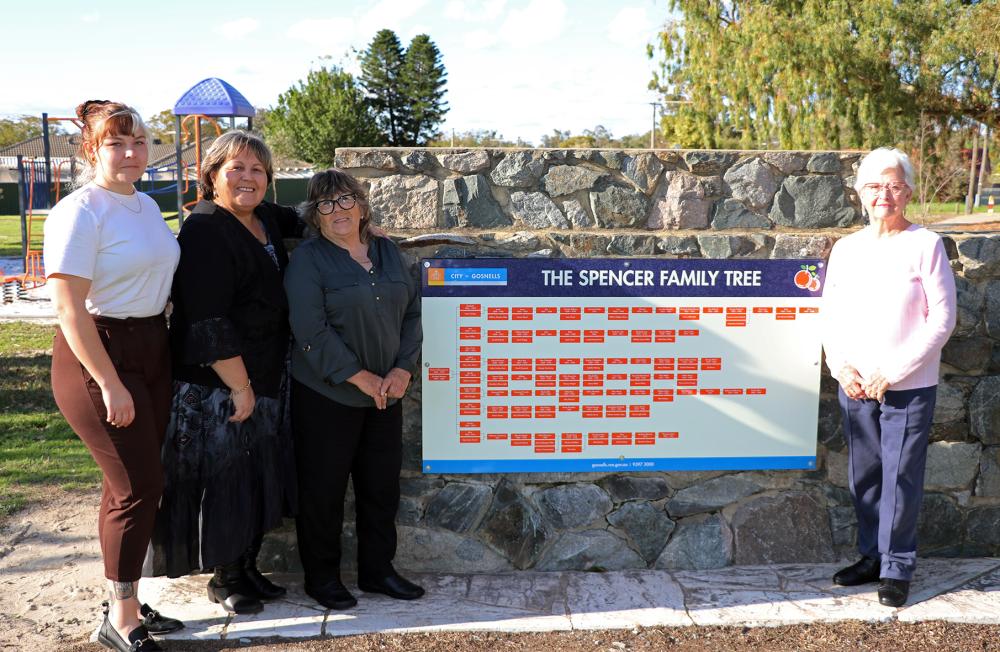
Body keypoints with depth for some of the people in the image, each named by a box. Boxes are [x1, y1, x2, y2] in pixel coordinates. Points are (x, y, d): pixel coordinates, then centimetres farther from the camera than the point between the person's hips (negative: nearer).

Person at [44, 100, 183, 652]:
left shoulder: (146, 205, 11)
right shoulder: (80, 212, -15)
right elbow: (68, 307, -20)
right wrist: (110, 384, -21)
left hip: (151, 349, 8)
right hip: (98, 357, -8)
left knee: (134, 483, 13)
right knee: (139, 486, -6)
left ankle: (127, 604, 26)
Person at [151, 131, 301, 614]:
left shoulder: (264, 219, 7)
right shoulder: (206, 232, -18)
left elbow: (304, 222, 31)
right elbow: (209, 324, -23)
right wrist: (240, 387, -20)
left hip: (261, 382, 8)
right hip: (215, 388, -8)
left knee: (260, 479, 15)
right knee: (224, 480, 4)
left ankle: (247, 568, 31)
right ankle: (224, 579, 23)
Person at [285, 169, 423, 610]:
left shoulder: (388, 253, 9)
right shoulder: (308, 259, -8)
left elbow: (412, 313, 8)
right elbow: (311, 331, -17)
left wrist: (403, 368, -6)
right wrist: (359, 376, -18)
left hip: (386, 394, 5)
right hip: (326, 395, -5)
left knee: (382, 485, 12)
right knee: (324, 488, 4)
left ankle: (377, 570, 27)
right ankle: (321, 577, 21)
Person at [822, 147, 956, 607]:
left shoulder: (925, 245, -6)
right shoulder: (846, 248, 6)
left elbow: (942, 318, -9)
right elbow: (829, 314, 10)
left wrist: (892, 372, -13)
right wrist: (841, 367, -5)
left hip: (908, 387, -4)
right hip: (854, 385, 4)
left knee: (901, 477, 0)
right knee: (864, 475, 12)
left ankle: (897, 568, 15)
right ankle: (872, 556, 27)